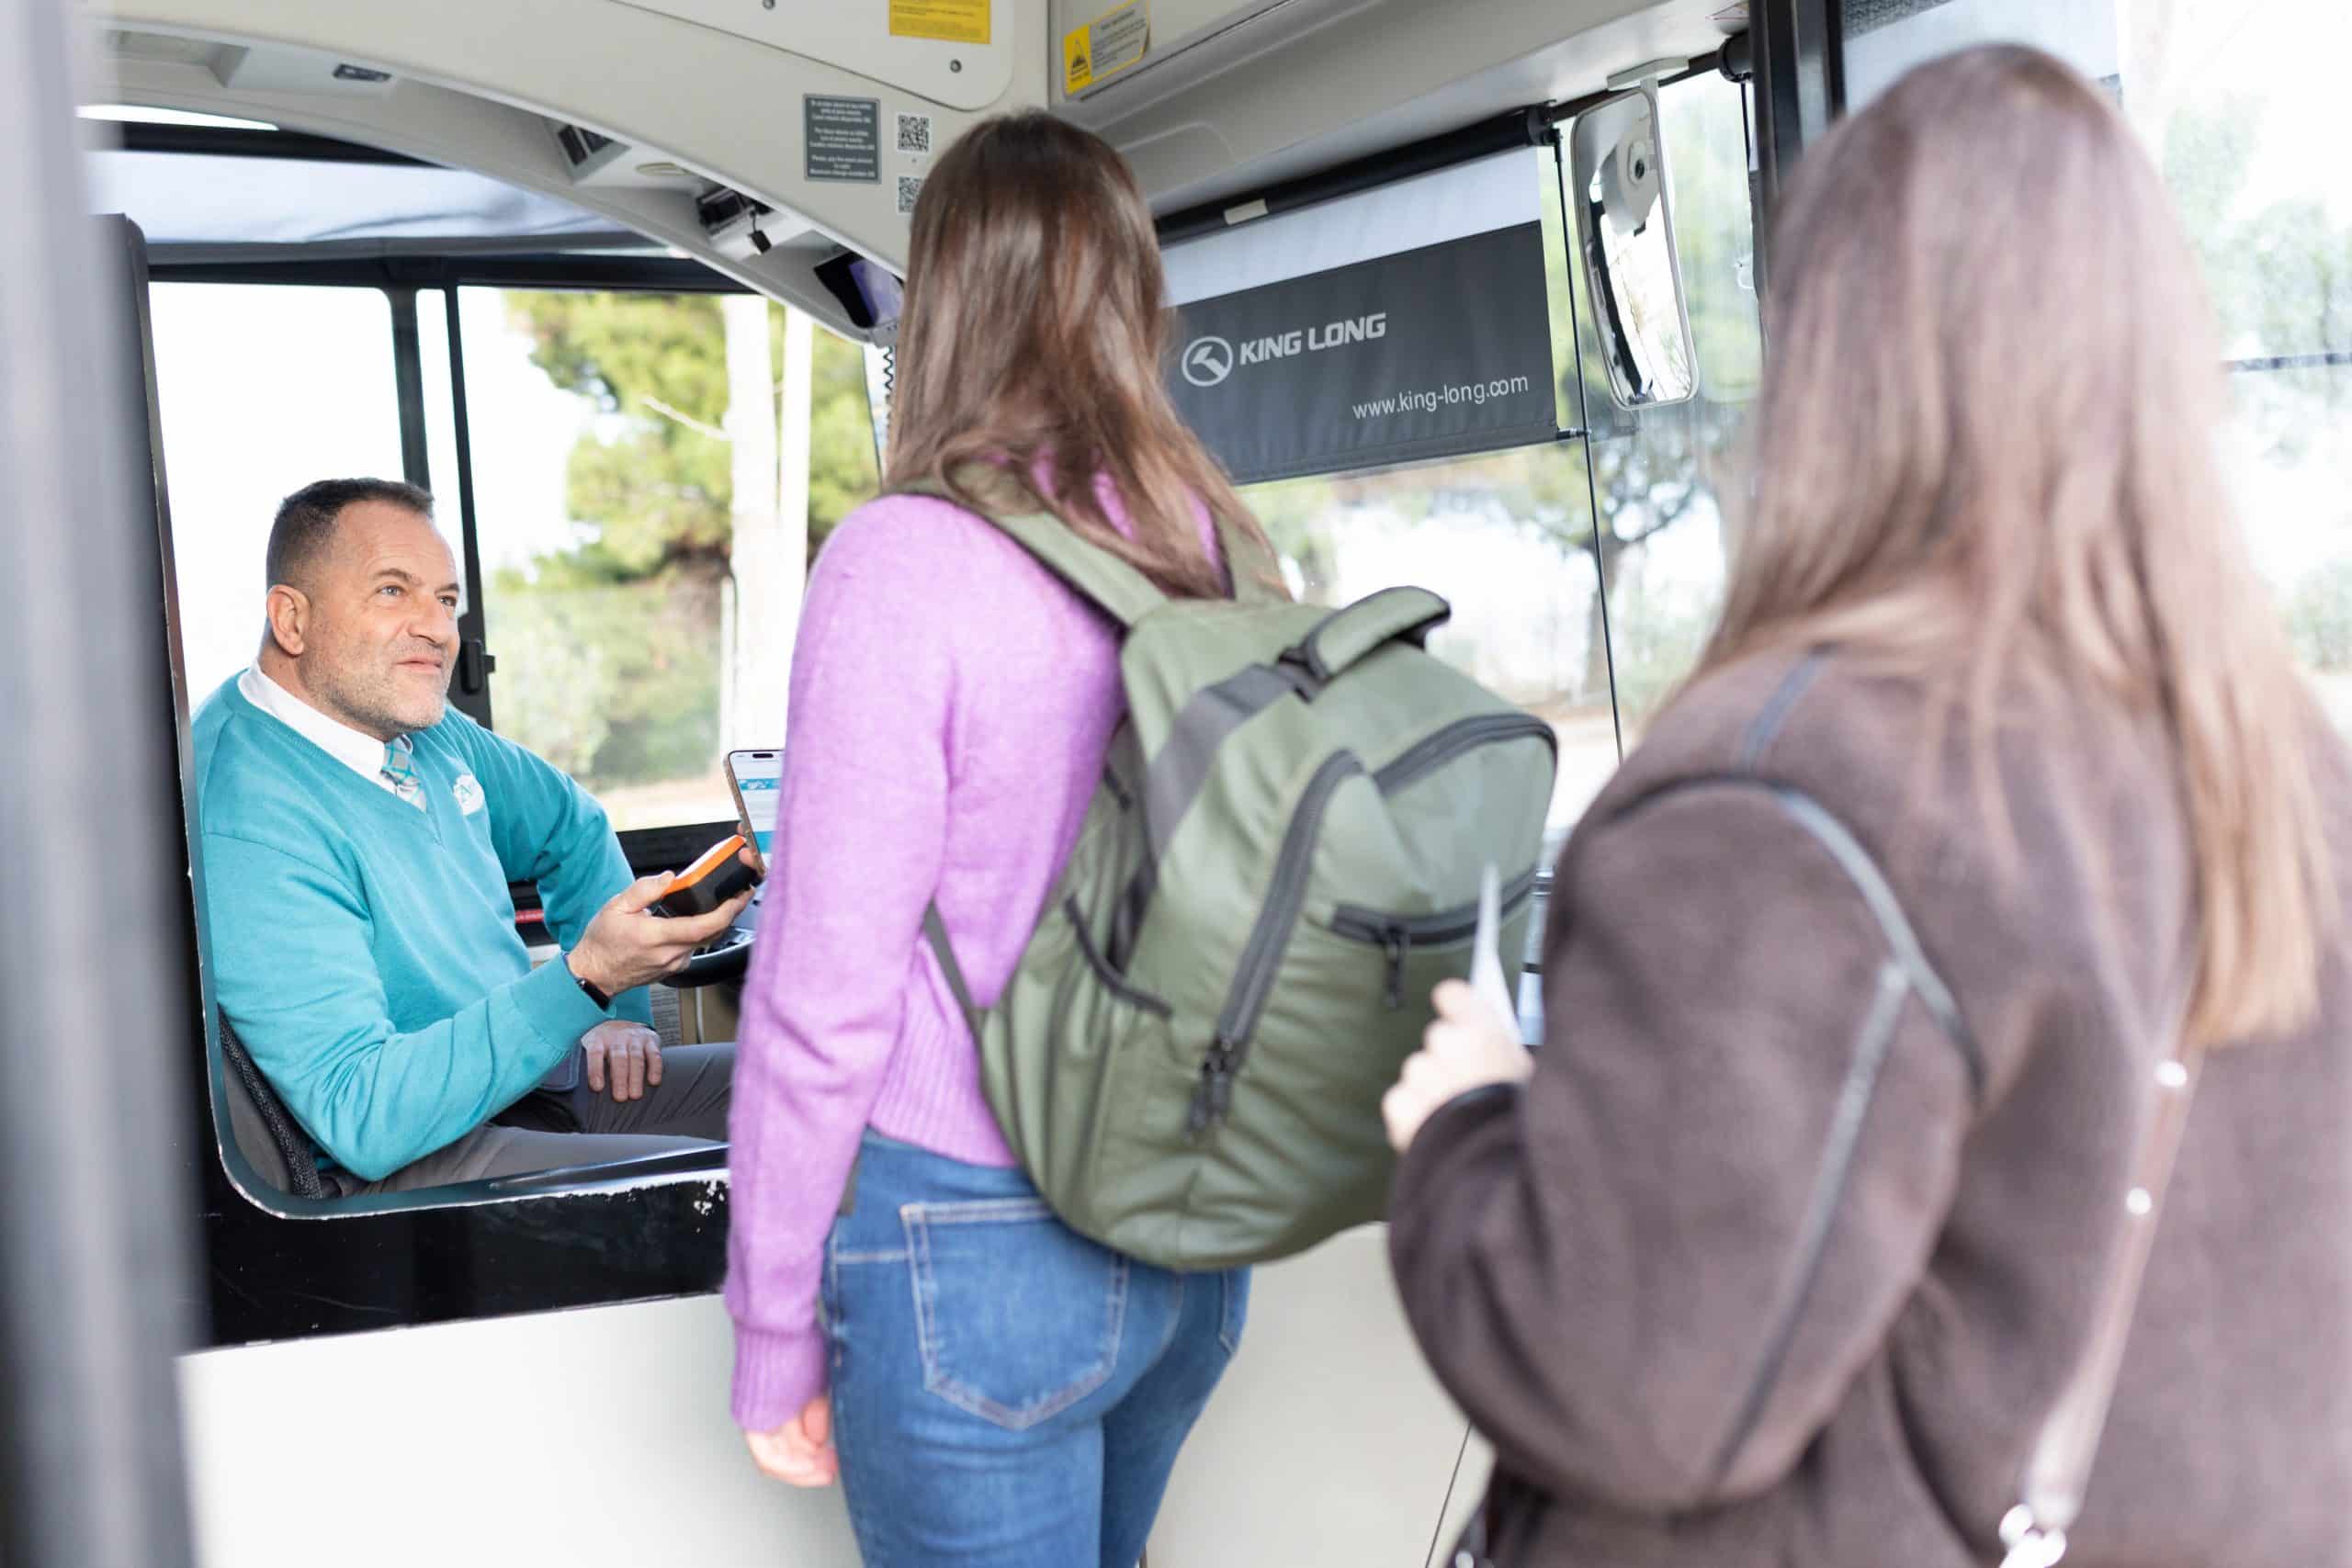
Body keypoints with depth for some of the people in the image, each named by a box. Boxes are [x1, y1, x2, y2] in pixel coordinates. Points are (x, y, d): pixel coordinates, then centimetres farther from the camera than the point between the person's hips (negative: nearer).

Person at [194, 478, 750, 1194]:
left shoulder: (425, 727, 6)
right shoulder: (247, 828, -24)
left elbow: (573, 828, 26)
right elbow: (363, 1116, -31)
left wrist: (620, 1008, 12)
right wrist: (587, 981, -36)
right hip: (395, 1164, -9)